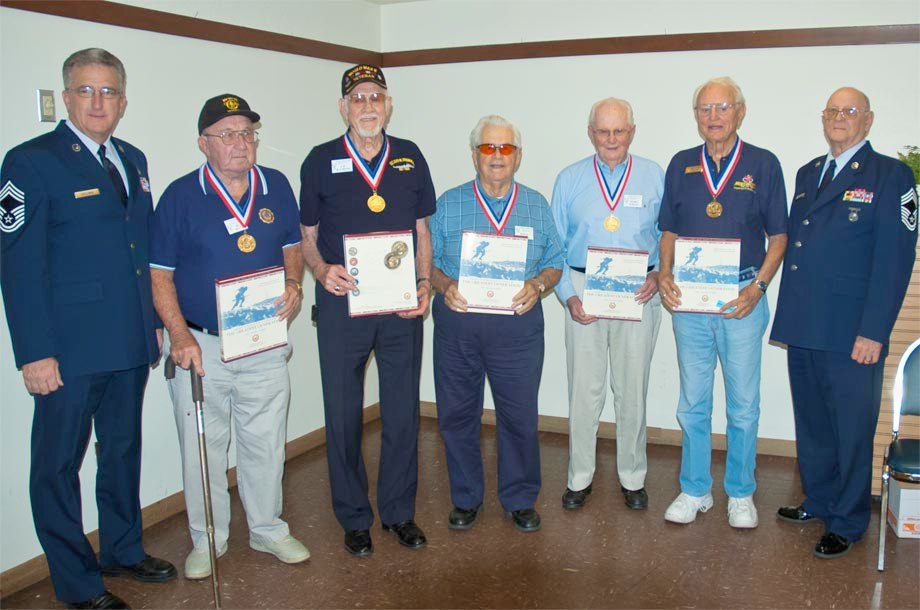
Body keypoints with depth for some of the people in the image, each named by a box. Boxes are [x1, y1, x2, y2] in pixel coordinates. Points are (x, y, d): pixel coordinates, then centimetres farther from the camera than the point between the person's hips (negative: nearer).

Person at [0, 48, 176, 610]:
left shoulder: (133, 160, 11)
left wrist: (155, 319, 13)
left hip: (130, 343, 7)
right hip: (69, 349, -7)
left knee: (123, 450, 19)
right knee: (60, 464, 6)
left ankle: (123, 550, 37)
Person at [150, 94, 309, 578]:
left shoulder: (276, 187, 2)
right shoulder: (180, 195, -8)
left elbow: (291, 245, 14)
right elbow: (160, 273, -5)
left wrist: (293, 284, -6)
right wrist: (179, 334, -16)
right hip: (200, 345, -2)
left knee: (266, 442, 14)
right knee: (202, 447, 10)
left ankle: (268, 529, 32)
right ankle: (207, 539, 28)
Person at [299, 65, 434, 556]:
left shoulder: (410, 158, 7)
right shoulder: (321, 161, 1)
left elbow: (421, 232, 11)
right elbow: (307, 236, 6)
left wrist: (425, 283, -3)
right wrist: (322, 270, -14)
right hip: (341, 304, -1)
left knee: (403, 412, 10)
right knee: (343, 415, 7)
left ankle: (399, 511, 27)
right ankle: (354, 518, 24)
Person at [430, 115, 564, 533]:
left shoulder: (536, 206, 10)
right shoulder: (448, 204, 7)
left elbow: (555, 262, 10)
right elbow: (427, 259, 6)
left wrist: (537, 286, -10)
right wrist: (444, 286, -13)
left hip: (518, 324, 0)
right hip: (457, 324, 0)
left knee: (520, 416, 4)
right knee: (457, 414, 7)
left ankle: (520, 500, 22)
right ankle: (465, 498, 25)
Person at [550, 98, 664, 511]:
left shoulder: (654, 177, 4)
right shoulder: (570, 179, 4)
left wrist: (658, 276, -11)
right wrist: (568, 296, -7)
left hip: (637, 294, 0)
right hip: (584, 293, 0)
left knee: (632, 389, 9)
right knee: (584, 388, 4)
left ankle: (632, 477, 24)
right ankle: (579, 476, 19)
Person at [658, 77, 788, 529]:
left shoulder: (763, 164, 0)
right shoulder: (681, 165, 8)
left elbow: (778, 236, 2)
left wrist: (758, 286, -12)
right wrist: (665, 275, -6)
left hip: (741, 300, -2)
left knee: (743, 405, 7)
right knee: (692, 403, 10)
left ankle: (740, 493, 23)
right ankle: (695, 491, 24)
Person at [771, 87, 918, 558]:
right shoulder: (807, 174, 15)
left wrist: (873, 332, -16)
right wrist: (788, 315, 11)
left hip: (851, 334, -6)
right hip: (803, 328, 6)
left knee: (851, 430, 5)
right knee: (811, 423, 17)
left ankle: (847, 523, 21)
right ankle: (818, 501, 35)